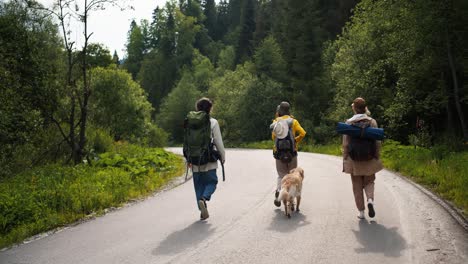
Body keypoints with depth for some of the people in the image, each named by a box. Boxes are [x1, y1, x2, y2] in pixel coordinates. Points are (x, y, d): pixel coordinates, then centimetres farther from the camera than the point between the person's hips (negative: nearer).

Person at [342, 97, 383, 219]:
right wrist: (377, 157, 6)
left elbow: (345, 143, -6)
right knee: (369, 182, 17)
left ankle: (361, 211, 12)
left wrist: (345, 159, 1)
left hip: (354, 159, -1)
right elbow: (377, 142, -2)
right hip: (369, 159, 1)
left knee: (357, 186, 10)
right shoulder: (372, 122, -3)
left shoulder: (349, 123, -6)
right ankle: (370, 199, -9)